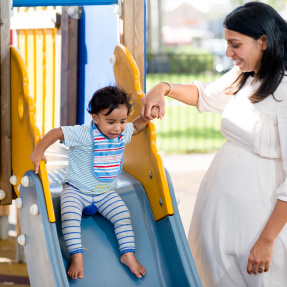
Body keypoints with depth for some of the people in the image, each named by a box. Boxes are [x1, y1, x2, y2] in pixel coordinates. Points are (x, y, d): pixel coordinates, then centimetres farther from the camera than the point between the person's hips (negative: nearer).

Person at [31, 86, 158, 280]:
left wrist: (146, 117, -3)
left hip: (106, 193, 4)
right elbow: (56, 133, -23)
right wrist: (38, 152, -30)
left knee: (123, 216, -11)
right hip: (76, 191, -4)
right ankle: (77, 257, -24)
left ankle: (128, 254, -1)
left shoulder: (123, 133, -5)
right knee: (70, 217, -27)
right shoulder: (84, 134, -24)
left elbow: (136, 127, 17)